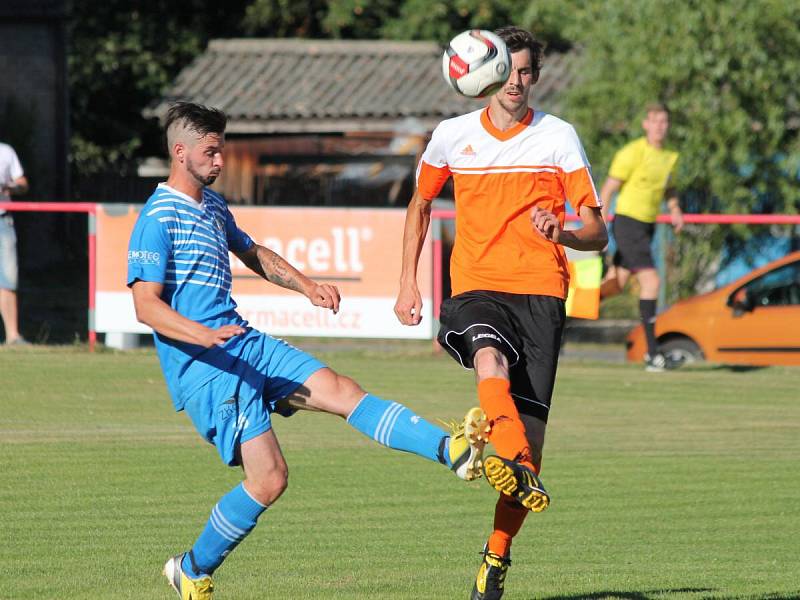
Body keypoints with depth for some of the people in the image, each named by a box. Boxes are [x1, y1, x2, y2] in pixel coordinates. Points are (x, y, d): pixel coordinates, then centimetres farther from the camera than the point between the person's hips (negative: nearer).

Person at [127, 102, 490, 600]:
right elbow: (146, 305, -19)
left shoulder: (213, 206, 16)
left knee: (341, 390, -9)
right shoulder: (158, 218, -12)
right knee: (269, 477, -13)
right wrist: (206, 336, -33)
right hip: (204, 367, -8)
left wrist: (306, 286, 20)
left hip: (247, 345, 8)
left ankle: (452, 450, -22)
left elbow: (253, 254, 34)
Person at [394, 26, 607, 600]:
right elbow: (420, 204, 26)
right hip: (477, 287, 0)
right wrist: (408, 282, 20)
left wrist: (562, 234, -18)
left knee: (530, 433, -5)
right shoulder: (453, 135, 8)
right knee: (490, 360, -37)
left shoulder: (559, 137, 4)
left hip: (541, 291, 0)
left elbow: (597, 232, 4)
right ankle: (515, 466, -60)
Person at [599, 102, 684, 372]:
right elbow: (607, 189, -10)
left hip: (647, 227, 8)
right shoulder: (633, 153, -13)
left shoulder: (670, 157, 9)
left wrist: (675, 209, 6)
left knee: (615, 285, 11)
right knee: (651, 281, -15)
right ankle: (652, 354, -15)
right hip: (628, 223, -8)